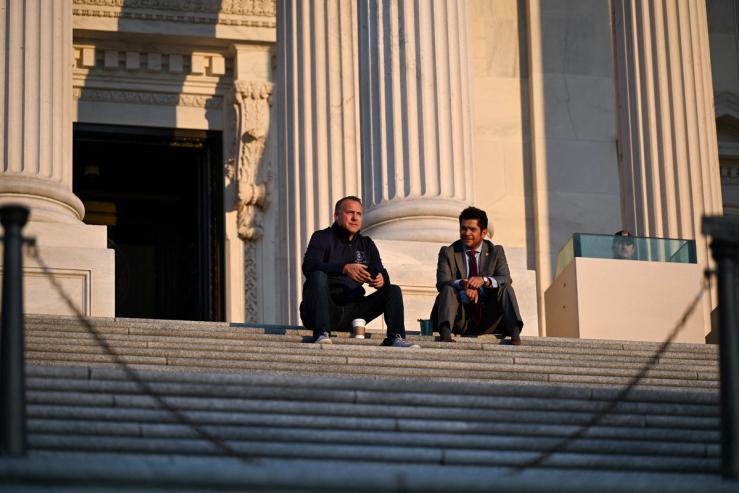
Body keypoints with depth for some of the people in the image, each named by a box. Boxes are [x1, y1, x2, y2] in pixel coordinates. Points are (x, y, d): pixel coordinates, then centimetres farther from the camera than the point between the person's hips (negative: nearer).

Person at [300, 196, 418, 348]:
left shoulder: (367, 244, 18)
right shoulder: (322, 238, 2)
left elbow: (381, 272, 9)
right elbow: (309, 266, -17)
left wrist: (381, 280, -19)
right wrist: (344, 268, -33)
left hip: (351, 312, 5)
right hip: (322, 311, -5)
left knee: (393, 291, -6)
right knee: (319, 276, -32)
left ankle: (395, 338, -27)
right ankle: (322, 334, -45)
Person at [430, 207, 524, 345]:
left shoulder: (496, 252, 9)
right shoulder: (448, 253, 7)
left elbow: (506, 279, -8)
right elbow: (442, 283, -8)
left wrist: (484, 280, -29)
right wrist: (462, 283, -30)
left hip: (487, 321, 1)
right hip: (460, 320, -1)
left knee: (506, 289, -20)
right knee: (448, 290, -26)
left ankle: (515, 333, -38)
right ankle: (445, 333, -48)